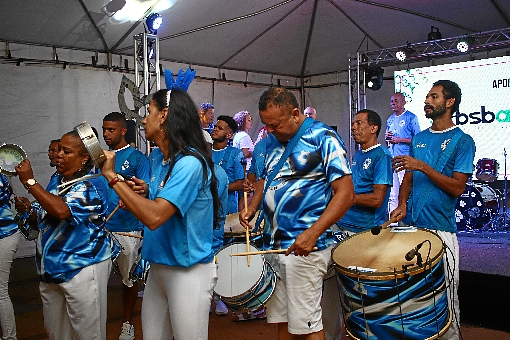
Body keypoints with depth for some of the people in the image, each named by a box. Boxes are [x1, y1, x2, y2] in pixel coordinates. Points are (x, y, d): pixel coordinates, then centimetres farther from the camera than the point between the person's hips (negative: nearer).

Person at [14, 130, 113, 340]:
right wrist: (28, 210, -5)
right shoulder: (55, 181, 10)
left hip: (82, 269, -8)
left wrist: (29, 182, -25)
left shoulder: (92, 185, -15)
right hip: (50, 269, 8)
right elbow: (40, 222, 18)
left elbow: (62, 211, -33)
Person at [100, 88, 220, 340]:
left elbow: (154, 217, -31)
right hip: (158, 266, 8)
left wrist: (112, 177, -24)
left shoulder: (190, 162, -22)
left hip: (189, 271, -8)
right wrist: (146, 192, -2)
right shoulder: (156, 156, 6)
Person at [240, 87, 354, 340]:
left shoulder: (323, 138, -10)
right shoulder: (272, 141, 12)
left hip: (304, 247, -7)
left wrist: (313, 233, -24)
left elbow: (345, 193, -15)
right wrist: (251, 209, 4)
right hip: (273, 244, 7)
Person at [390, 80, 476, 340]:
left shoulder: (462, 141, -3)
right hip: (410, 225, 5)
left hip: (440, 229, -5)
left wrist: (423, 166, -19)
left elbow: (457, 188, -11)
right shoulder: (419, 138, 13)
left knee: (444, 297, 2)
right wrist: (402, 205, -4)